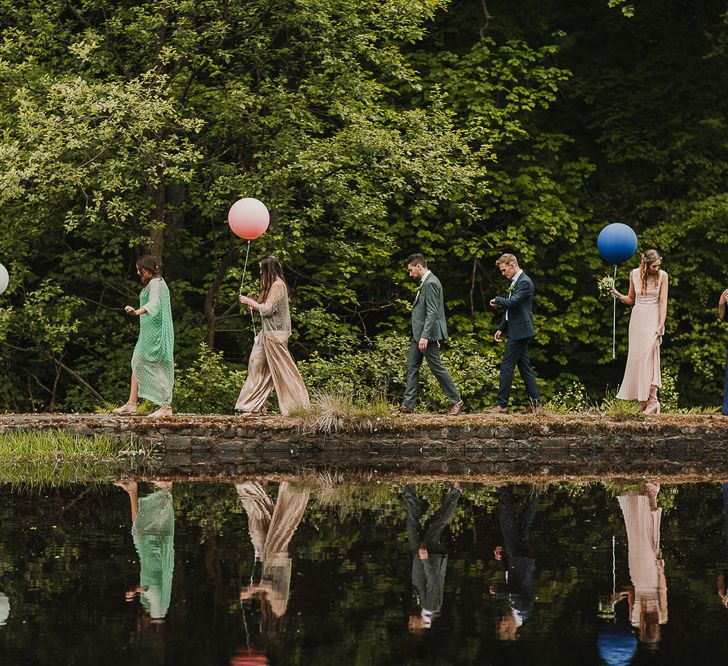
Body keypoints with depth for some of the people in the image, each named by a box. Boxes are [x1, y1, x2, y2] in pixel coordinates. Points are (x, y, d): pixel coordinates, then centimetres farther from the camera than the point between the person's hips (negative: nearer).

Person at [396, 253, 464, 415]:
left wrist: (425, 336, -26)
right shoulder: (425, 282, 15)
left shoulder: (431, 283, -17)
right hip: (418, 334, 10)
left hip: (427, 333, -10)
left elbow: (432, 313, -22)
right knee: (412, 367, 7)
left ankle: (456, 401, 4)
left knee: (437, 367, -4)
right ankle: (408, 405, 7)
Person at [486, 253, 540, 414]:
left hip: (519, 331, -10)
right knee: (524, 366, 11)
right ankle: (535, 402, 12)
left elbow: (512, 302, -26)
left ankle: (502, 405, -8)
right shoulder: (515, 282, 17)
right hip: (518, 332, 10)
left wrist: (497, 300, -9)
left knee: (506, 367, -9)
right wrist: (501, 328, 18)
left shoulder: (524, 282, -14)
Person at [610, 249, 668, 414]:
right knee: (636, 356, 0)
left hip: (653, 319, -4)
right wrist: (619, 296, -5)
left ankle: (652, 400, -17)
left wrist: (661, 325, -14)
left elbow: (663, 302, -7)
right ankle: (643, 400, 5)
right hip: (637, 318, 4)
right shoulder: (634, 274, 4)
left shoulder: (662, 276, -5)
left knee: (648, 355, -16)